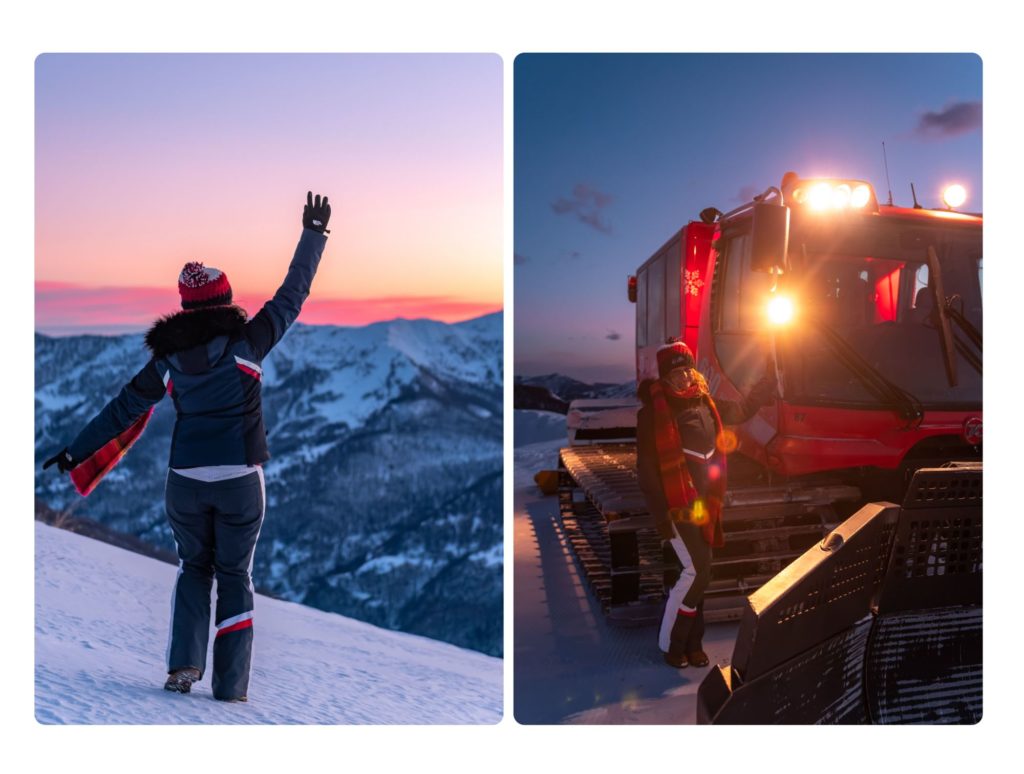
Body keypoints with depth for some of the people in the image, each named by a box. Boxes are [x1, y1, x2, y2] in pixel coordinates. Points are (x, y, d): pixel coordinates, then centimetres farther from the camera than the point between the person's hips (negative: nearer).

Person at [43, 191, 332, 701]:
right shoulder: (248, 341, -5)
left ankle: (184, 663, 10)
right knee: (235, 576, 13)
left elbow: (123, 410, 6)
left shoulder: (168, 357, 2)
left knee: (193, 567, 25)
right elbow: (291, 295, 1)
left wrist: (74, 454, 17)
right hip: (240, 478, -2)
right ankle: (230, 687, 13)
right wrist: (313, 233, 9)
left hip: (186, 478, 2)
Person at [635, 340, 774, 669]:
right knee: (696, 572, -11)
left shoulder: (705, 404, 7)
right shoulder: (654, 413, -13)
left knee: (697, 574, 13)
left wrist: (768, 384, 18)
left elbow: (741, 410, 26)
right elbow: (647, 468, -14)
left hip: (705, 505, 7)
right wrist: (660, 514, -17)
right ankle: (670, 643, 6)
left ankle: (692, 643, 25)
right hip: (678, 506, -7)